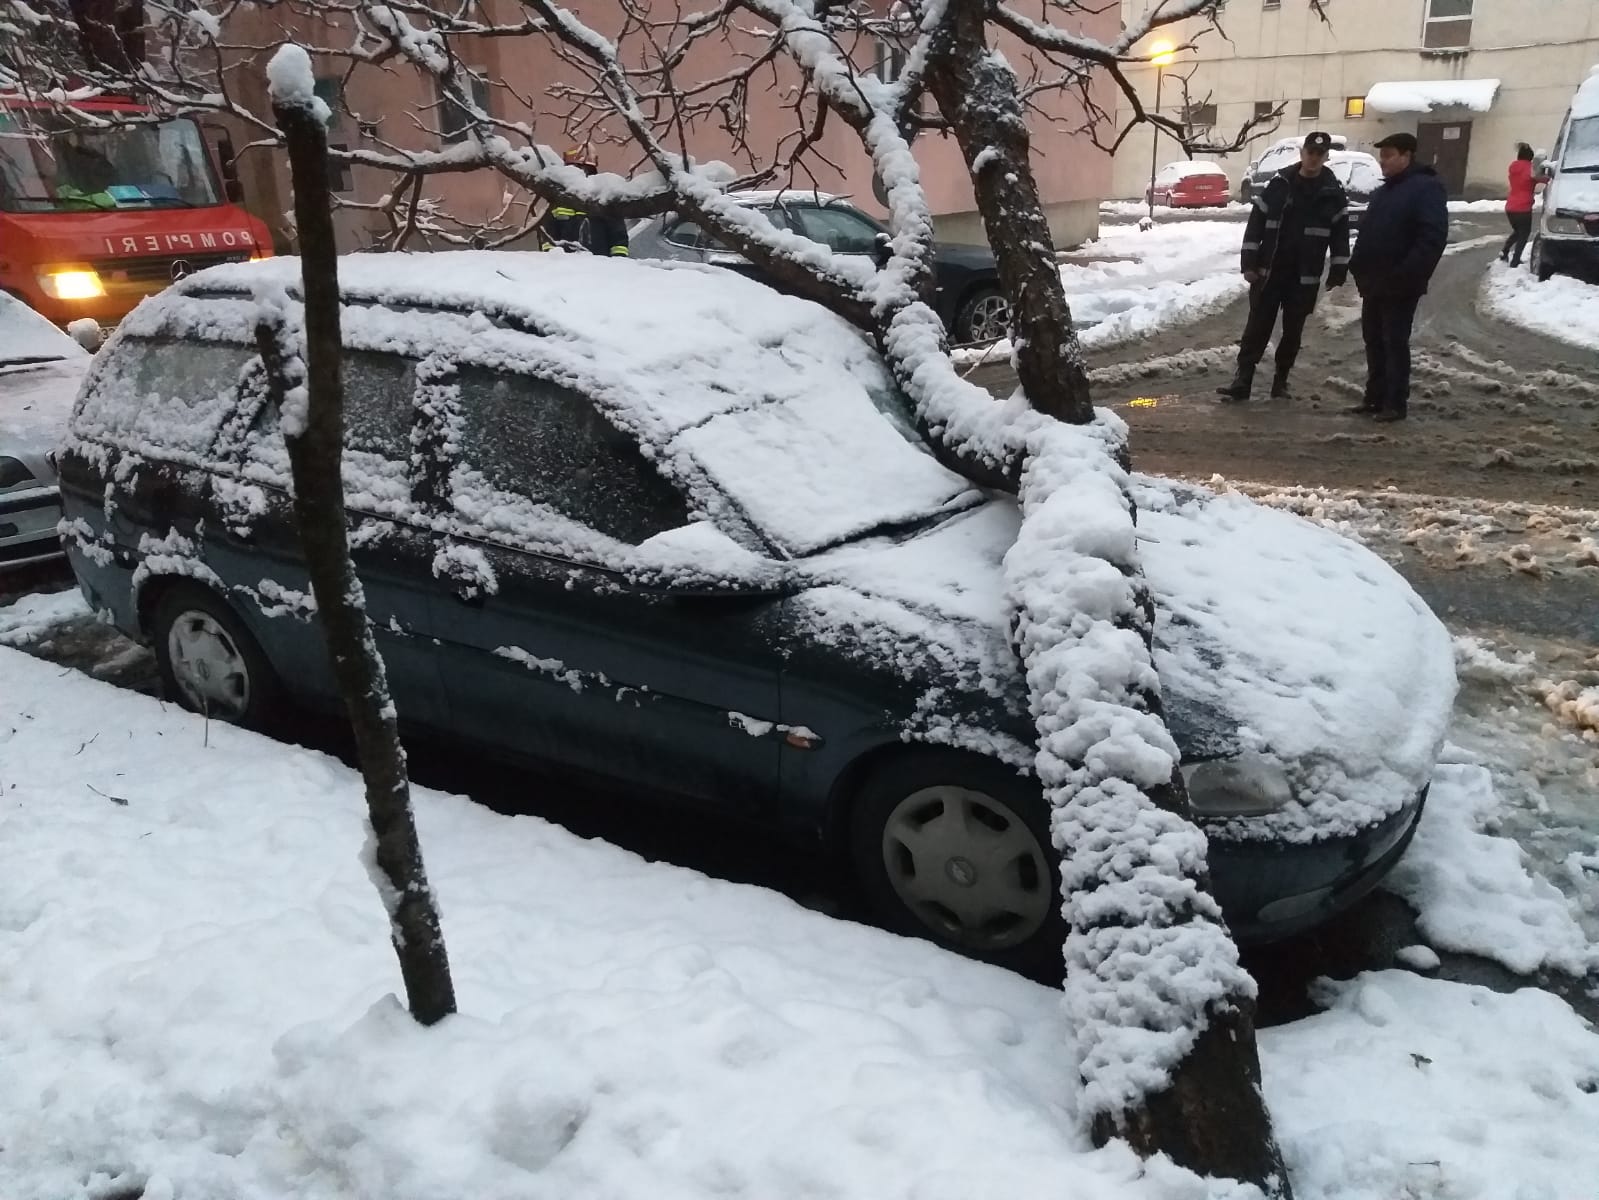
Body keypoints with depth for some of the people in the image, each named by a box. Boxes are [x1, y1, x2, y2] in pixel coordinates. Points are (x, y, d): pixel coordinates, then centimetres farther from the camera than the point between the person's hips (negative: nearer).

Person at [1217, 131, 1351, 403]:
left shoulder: (1334, 192, 2)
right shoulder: (1279, 183, 1)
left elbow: (1340, 235, 3)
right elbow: (1255, 224, 1)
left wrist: (1337, 273, -3)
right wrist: (1249, 263, -5)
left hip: (1305, 277, 1)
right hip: (1269, 271, 0)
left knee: (1293, 331, 7)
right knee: (1257, 327, -2)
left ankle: (1281, 381, 18)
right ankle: (1242, 380, 0)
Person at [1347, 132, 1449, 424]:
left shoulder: (1427, 188, -10)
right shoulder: (1383, 191, 17)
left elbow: (1433, 237, -19)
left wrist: (1406, 275, -24)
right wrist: (1359, 268, 7)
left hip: (1400, 286, -8)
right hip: (1374, 283, 8)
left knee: (1395, 343, -5)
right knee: (1374, 340, 12)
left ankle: (1395, 403, 0)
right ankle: (1375, 397, 20)